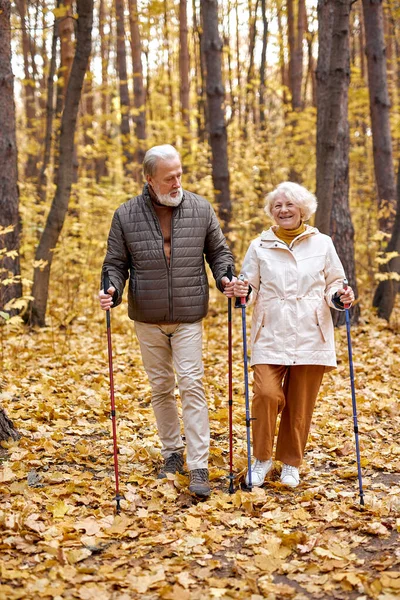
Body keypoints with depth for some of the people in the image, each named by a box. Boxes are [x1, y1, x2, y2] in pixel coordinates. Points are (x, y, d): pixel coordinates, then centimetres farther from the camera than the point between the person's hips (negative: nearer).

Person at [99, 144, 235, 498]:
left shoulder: (201, 209, -2)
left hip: (189, 317, -1)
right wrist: (112, 290, -17)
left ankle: (198, 467, -5)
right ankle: (172, 453, 28)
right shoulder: (126, 216, -3)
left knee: (192, 384, -8)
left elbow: (218, 251, 7)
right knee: (161, 388, 12)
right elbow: (116, 264, 3)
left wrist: (224, 277, -12)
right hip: (148, 320, 2)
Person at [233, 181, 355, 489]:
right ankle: (262, 458, 7)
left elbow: (333, 284, 12)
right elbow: (250, 288, 9)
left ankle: (291, 463, 24)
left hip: (310, 337, 0)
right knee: (266, 393, -15)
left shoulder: (322, 244, 6)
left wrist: (340, 297, -10)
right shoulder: (260, 246, 7)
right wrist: (244, 292, -13)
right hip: (271, 337, 0)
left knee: (300, 404, 4)